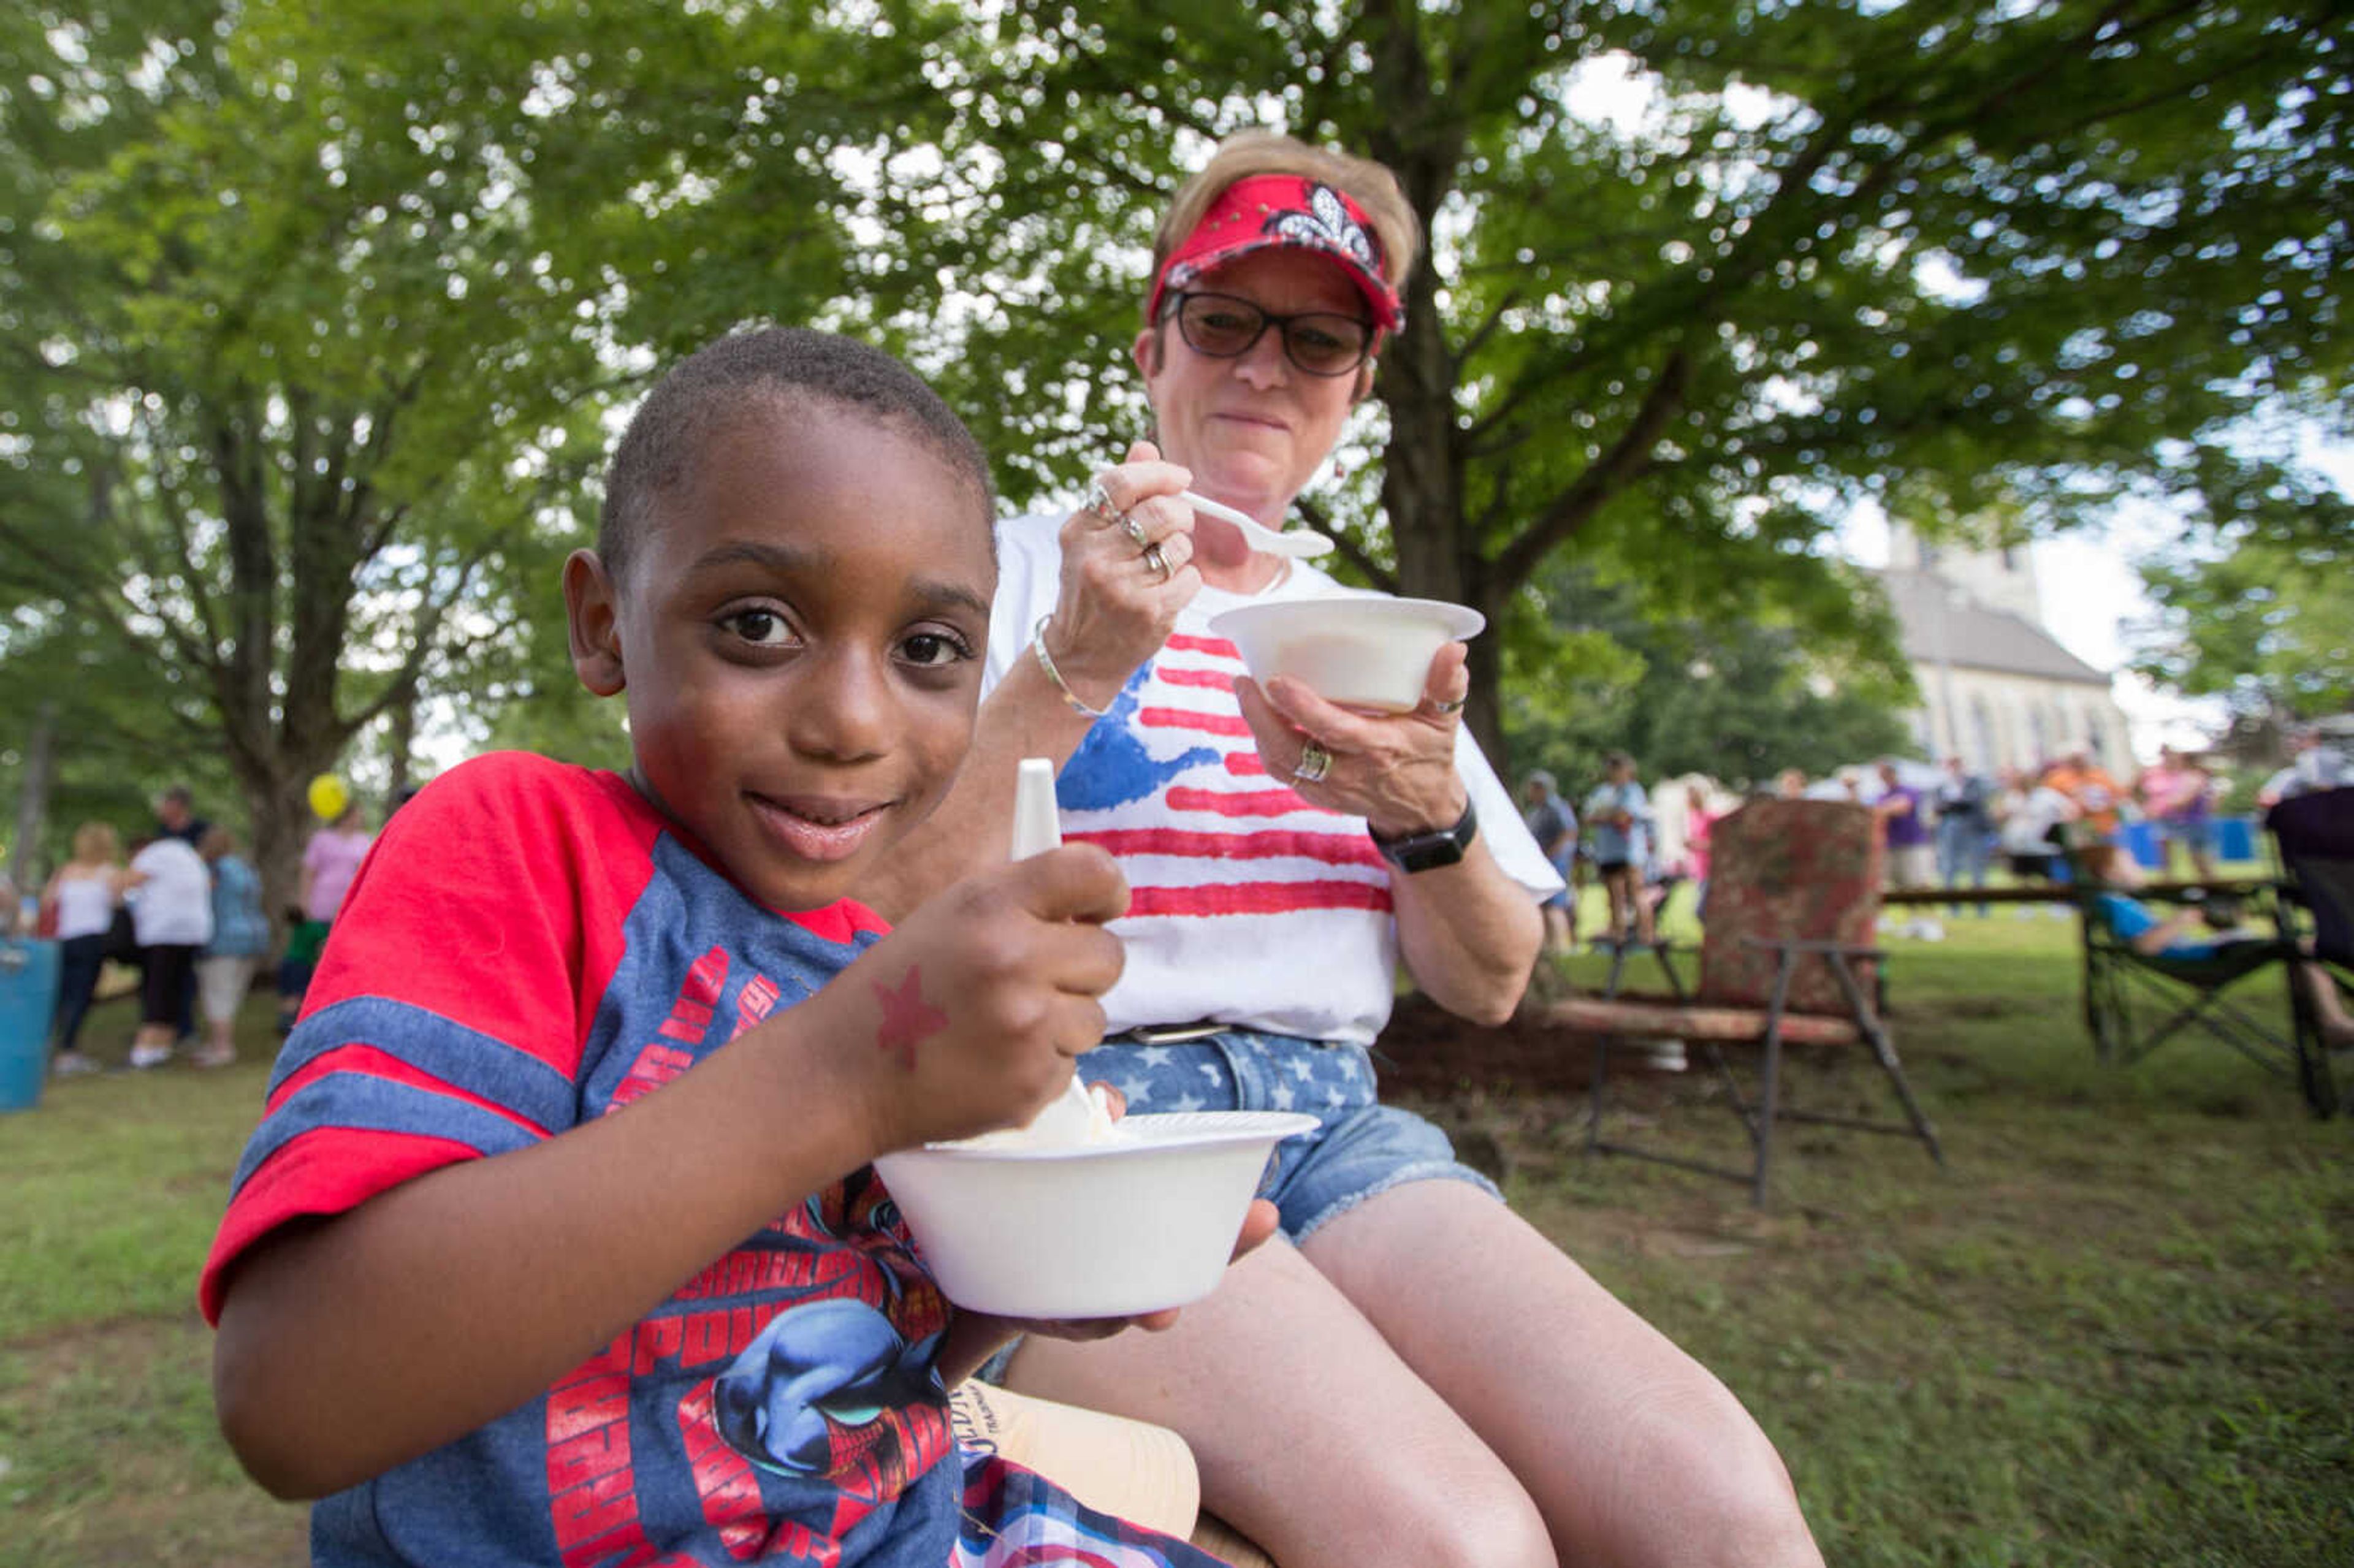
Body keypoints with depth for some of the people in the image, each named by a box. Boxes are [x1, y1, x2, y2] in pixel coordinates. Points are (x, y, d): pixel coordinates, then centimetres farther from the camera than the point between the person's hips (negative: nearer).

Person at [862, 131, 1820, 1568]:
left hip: (1332, 1124, 4)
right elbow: (888, 919, -7)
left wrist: (1427, 814, -9)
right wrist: (1070, 672, -17)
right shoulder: (1015, 571, 5)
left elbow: (1491, 987, 12)